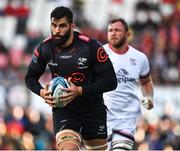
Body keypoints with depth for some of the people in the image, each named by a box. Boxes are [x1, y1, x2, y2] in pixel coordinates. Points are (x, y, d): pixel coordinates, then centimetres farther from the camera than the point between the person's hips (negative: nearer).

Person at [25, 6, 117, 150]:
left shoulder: (91, 46, -16)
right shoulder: (45, 48, -7)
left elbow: (111, 82, -15)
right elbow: (30, 78, 8)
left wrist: (80, 91, -26)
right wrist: (42, 92, -14)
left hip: (93, 110, 0)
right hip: (63, 110, 0)